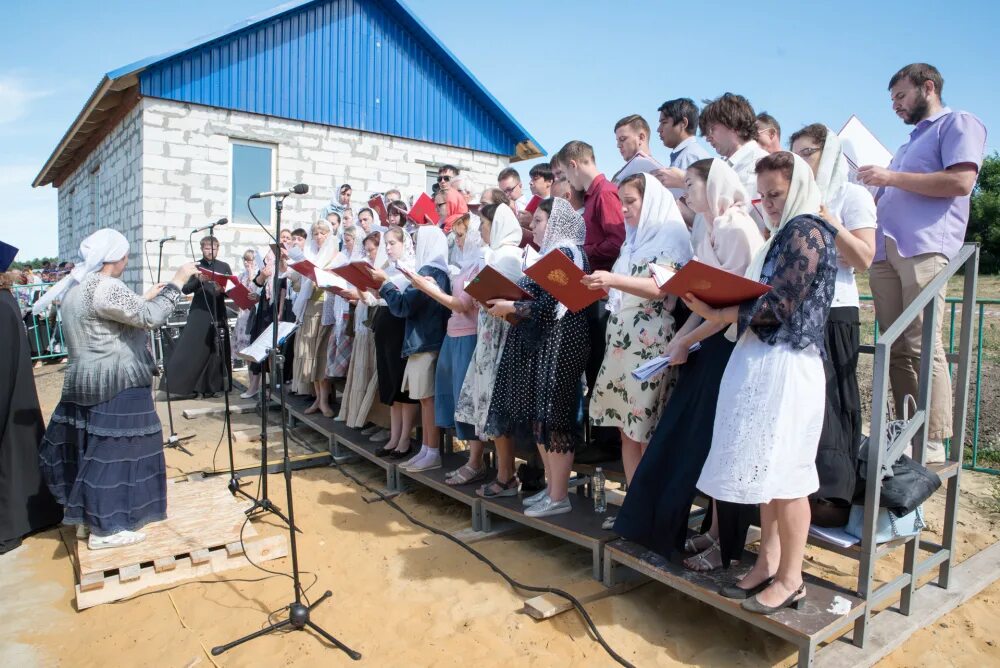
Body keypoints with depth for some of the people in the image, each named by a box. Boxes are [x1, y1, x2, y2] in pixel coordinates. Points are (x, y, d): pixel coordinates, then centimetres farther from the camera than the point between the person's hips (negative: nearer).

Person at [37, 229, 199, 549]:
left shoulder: (75, 285, 12)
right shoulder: (104, 287, -20)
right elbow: (150, 318, -21)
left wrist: (144, 297, 20)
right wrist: (178, 280, -16)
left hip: (85, 381, 10)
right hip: (114, 385, -10)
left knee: (89, 446, 18)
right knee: (114, 450, -2)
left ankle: (85, 515, 31)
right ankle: (106, 528, 7)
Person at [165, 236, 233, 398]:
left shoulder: (224, 267, 9)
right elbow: (185, 289, -2)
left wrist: (223, 290, -16)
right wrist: (198, 280, -19)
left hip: (218, 314, 2)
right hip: (198, 314, -1)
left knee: (216, 352, 3)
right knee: (191, 350, -5)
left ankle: (210, 387, 10)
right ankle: (183, 385, 2)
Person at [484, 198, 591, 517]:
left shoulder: (565, 253, -10)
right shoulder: (552, 254, 19)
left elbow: (551, 307, -19)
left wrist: (510, 307, -11)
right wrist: (508, 306, 3)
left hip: (557, 346, -10)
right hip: (541, 346, 10)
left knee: (553, 418, -5)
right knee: (539, 418, 11)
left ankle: (559, 496, 4)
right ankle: (550, 488, 21)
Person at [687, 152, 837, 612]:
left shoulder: (806, 231, -8)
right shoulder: (785, 235, 21)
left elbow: (779, 307, -17)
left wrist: (716, 314, -14)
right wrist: (716, 304, 5)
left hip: (786, 364, -9)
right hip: (763, 361, 9)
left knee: (783, 473, -2)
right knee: (766, 468, 12)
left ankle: (790, 579, 11)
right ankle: (768, 563, 22)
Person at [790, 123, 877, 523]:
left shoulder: (852, 195, 1)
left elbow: (864, 259, -11)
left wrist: (824, 218, -12)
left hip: (832, 312, -5)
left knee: (827, 403, -3)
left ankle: (832, 497, 5)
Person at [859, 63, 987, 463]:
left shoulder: (958, 123, 7)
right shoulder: (910, 144, 32)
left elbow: (961, 182, -9)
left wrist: (891, 177, -8)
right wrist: (874, 189, 12)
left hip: (924, 248, -8)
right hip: (885, 250, 8)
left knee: (923, 346, -12)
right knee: (896, 348, 2)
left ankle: (933, 443, -8)